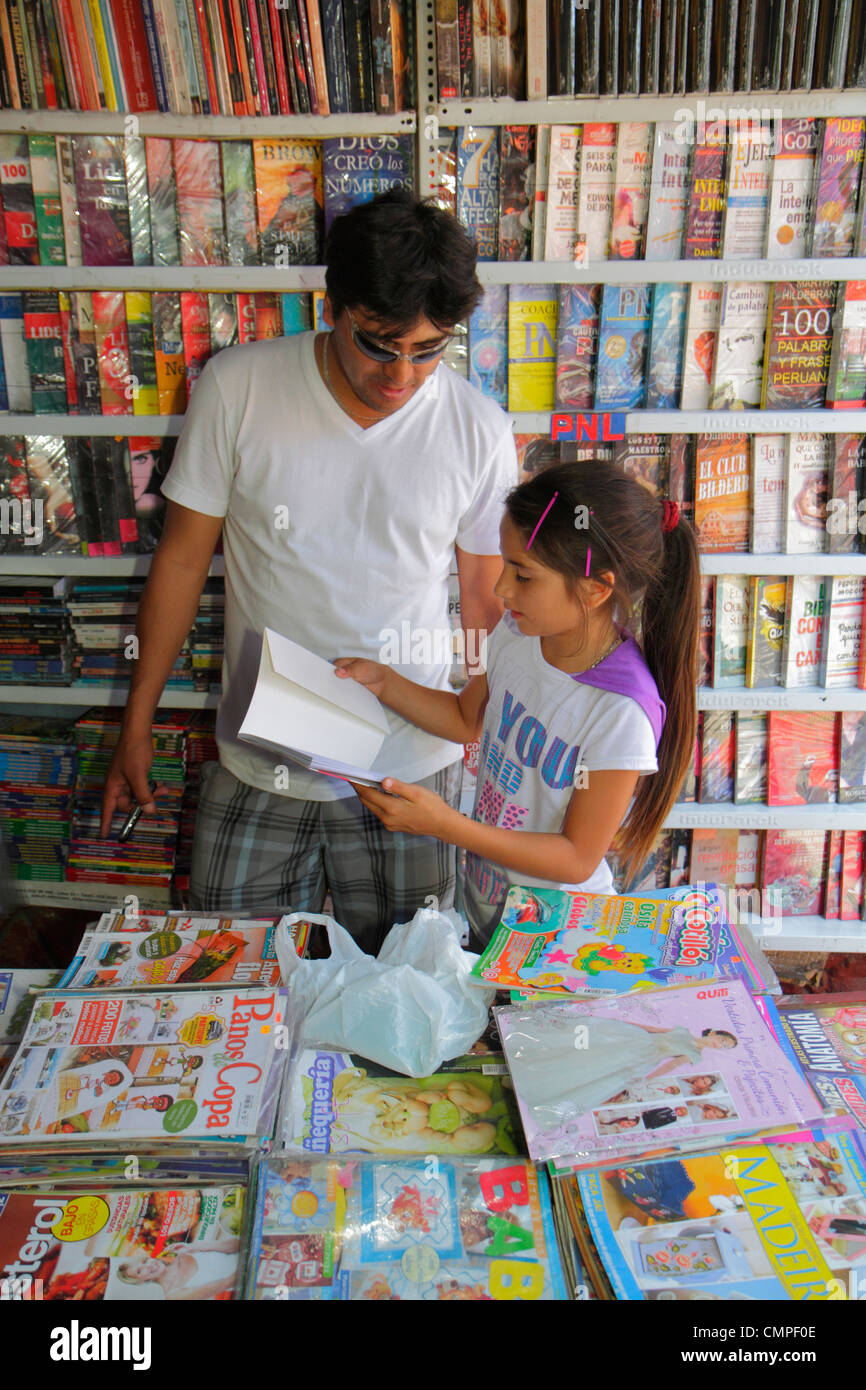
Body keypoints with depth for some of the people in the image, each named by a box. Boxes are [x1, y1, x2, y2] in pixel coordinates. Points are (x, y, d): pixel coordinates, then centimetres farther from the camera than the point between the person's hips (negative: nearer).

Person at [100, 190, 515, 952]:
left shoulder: (479, 431, -7)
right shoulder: (237, 388, -9)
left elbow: (486, 598, 3)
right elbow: (183, 557, -1)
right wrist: (137, 724, 4)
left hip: (409, 772, 0)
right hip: (258, 765, 1)